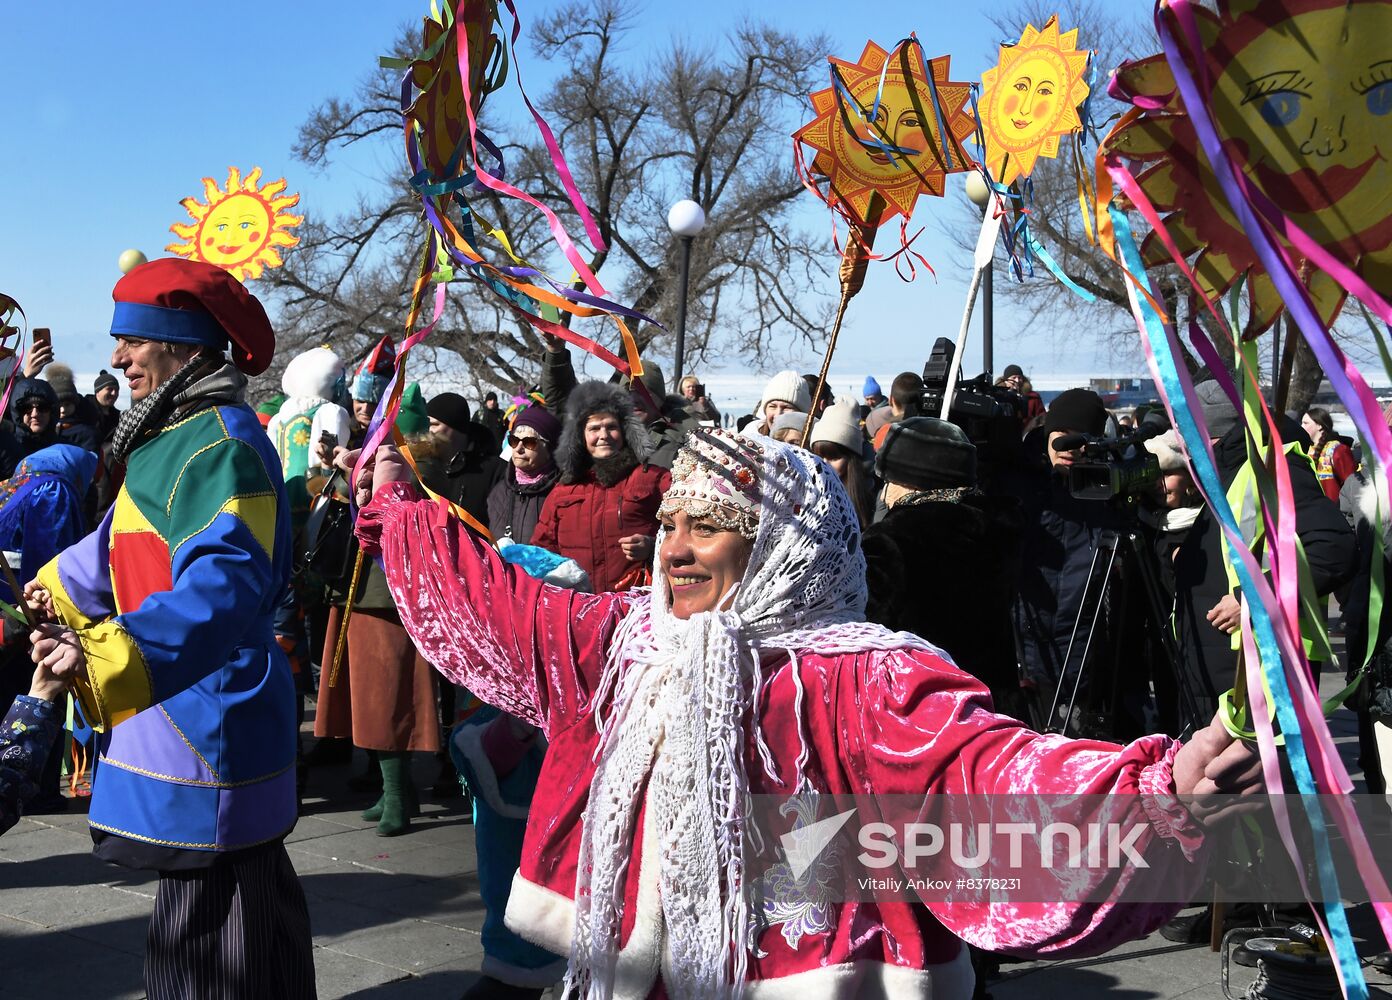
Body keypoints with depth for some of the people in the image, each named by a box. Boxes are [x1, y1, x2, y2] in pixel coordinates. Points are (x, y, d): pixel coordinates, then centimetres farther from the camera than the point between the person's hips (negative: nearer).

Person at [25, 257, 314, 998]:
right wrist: (59, 586, 45)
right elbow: (127, 543, 30)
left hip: (207, 724, -10)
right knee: (255, 901, 21)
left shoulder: (220, 444, -20)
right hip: (195, 712, 10)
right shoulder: (174, 434, 13)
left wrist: (104, 653, -42)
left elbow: (222, 589, -34)